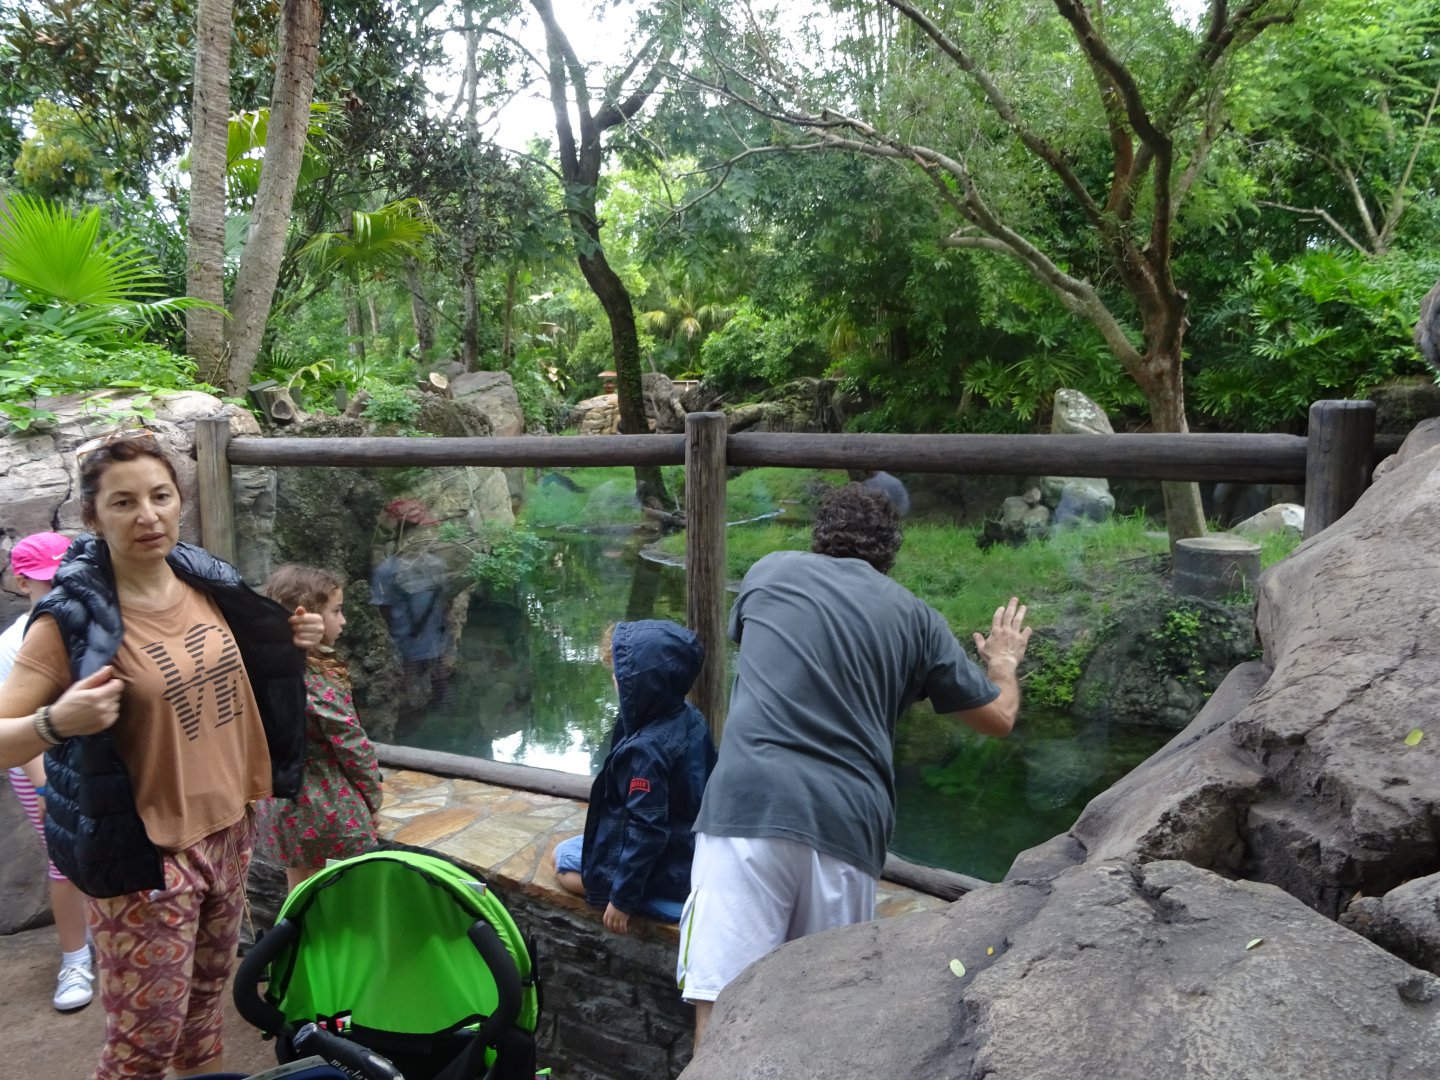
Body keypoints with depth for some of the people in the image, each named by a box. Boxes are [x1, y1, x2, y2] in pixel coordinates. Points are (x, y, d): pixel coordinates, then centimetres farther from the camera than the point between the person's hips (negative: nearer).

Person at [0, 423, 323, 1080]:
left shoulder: (208, 582, -2)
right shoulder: (74, 617, -18)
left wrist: (287, 644, 0)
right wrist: (56, 721, -37)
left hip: (227, 829, 6)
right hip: (142, 853, -5)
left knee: (206, 996, 24)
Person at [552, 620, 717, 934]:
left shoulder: (645, 749, -31)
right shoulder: (691, 718, -7)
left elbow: (647, 830, -28)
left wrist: (623, 897, -19)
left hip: (667, 872, -8)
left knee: (564, 855, 14)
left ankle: (661, 903, -5)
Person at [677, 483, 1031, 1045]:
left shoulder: (770, 571, 17)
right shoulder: (915, 616, 17)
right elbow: (999, 717, 24)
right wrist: (1003, 661, 47)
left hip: (751, 804, -2)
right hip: (850, 825, 2)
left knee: (722, 1012, -5)